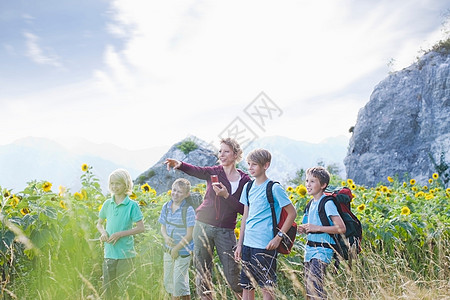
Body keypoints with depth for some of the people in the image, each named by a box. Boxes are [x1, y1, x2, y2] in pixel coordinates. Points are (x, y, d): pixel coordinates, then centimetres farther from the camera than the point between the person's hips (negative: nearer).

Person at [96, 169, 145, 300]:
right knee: (107, 287, 7)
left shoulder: (132, 205, -7)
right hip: (109, 253, 4)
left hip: (125, 253, -4)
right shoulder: (107, 204, 7)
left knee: (122, 287, 3)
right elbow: (99, 223, 19)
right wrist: (103, 233, -3)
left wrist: (120, 234, -16)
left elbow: (140, 228, -9)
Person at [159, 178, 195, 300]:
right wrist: (166, 237, -11)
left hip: (182, 252, -6)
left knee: (179, 283, -1)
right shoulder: (166, 207, 1)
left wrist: (176, 249, -13)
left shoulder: (188, 210, -16)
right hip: (168, 250, 6)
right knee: (168, 281, 16)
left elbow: (189, 235, -15)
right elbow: (163, 226, 10)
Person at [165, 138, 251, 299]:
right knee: (202, 272, 5)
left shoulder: (244, 180, 2)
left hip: (226, 231, -1)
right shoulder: (214, 172, 4)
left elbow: (243, 209, -3)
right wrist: (180, 164, -38)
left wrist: (226, 195, -16)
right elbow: (195, 170, -18)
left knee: (233, 275, 1)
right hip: (203, 226, 1)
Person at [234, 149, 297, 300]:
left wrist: (278, 237, -13)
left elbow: (292, 213, -7)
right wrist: (240, 244, 13)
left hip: (266, 246, -7)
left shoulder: (274, 188, -8)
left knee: (267, 288, 0)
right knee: (246, 286, 12)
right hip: (248, 244, 7)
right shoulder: (248, 187, 11)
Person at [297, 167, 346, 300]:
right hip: (310, 249, 9)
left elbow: (341, 228, -20)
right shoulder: (312, 203, 14)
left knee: (314, 285, -20)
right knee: (308, 289, 9)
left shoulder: (327, 204, -12)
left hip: (322, 250, -9)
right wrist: (305, 229, 6)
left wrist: (316, 228, -21)